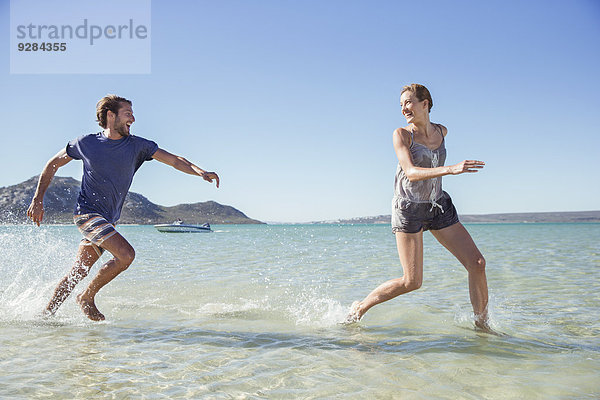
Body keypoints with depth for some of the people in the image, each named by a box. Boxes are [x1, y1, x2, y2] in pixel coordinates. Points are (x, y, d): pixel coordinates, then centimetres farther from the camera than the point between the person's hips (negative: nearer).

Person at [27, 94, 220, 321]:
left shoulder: (137, 145, 0)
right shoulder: (86, 143, -4)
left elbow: (173, 160, -7)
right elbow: (53, 164, 9)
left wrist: (200, 172, -24)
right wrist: (37, 199, 5)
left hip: (109, 219, 4)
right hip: (87, 212, -4)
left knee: (78, 273, 7)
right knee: (126, 254, -21)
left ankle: (47, 313, 26)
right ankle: (87, 297, -2)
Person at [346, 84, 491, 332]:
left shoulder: (442, 131, 6)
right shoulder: (401, 135, -10)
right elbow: (411, 172, -25)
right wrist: (451, 169, -36)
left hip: (439, 207, 5)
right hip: (408, 209, -5)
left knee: (477, 263, -4)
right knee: (411, 282, -7)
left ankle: (482, 325, 12)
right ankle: (359, 308, 13)